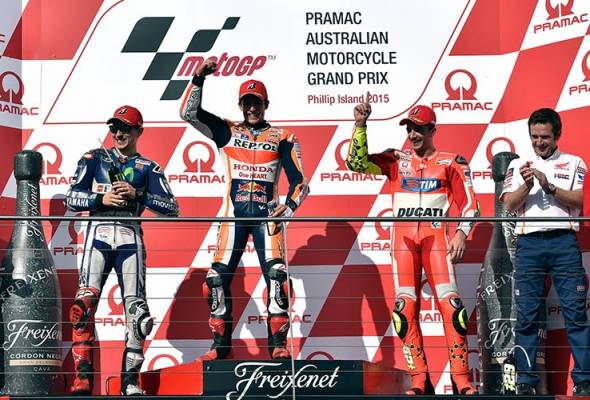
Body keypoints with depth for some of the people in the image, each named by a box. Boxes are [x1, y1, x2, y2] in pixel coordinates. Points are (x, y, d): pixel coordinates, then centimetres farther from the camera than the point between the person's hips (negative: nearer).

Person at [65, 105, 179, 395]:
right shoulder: (94, 158, 15)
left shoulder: (148, 167, 14)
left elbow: (172, 208, 3)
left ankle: (130, 380, 0)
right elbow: (71, 199, 7)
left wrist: (137, 194, -9)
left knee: (136, 308, -8)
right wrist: (101, 199, -9)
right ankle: (83, 377, -16)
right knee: (84, 303, -17)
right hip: (99, 233, -1)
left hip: (130, 237, 1)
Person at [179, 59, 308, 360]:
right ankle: (220, 344, 7)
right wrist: (199, 78, -8)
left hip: (267, 214, -1)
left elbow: (299, 180, 3)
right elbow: (189, 113, 3)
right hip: (234, 213, 2)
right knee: (217, 279, -5)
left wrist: (290, 206, -15)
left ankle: (278, 345, -11)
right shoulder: (226, 132, 13)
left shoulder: (282, 138, 9)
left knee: (277, 276, -16)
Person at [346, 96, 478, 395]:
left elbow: (468, 204, 7)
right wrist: (360, 124, -4)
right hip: (403, 238, 2)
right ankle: (420, 381, 0)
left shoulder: (450, 162, 9)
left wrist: (461, 233, -7)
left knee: (450, 304, -12)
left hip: (435, 236, -2)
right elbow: (357, 163, 3)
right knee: (406, 307, -4)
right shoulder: (396, 160, 13)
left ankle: (461, 380, -9)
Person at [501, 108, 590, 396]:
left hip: (564, 242, -1)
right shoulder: (518, 165, 17)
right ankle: (525, 380, 3)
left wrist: (549, 186, -11)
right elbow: (510, 205, 6)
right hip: (529, 243, 1)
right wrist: (527, 185, -11)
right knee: (526, 315, -1)